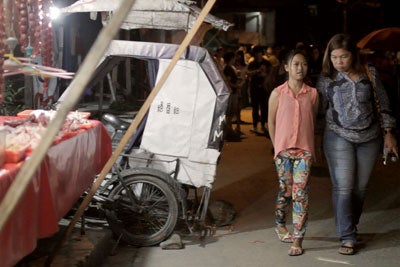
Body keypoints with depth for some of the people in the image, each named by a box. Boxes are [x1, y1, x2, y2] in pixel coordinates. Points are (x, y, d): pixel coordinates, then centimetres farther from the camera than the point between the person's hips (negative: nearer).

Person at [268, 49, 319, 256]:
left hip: (304, 149, 0)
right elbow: (271, 122, 5)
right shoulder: (277, 93, -1)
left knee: (300, 193, -6)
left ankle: (298, 239, -3)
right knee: (285, 190, 11)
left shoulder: (312, 94, 3)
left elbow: (313, 121, 11)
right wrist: (277, 146, 4)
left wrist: (308, 143, 7)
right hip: (283, 148, 0)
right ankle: (280, 225, 34)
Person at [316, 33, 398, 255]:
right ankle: (348, 237, -1)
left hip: (369, 137, 2)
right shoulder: (326, 79, -4)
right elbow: (319, 110, -1)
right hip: (339, 137, -2)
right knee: (343, 187, -6)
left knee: (360, 186, 10)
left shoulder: (369, 74, -2)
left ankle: (352, 225, 28)